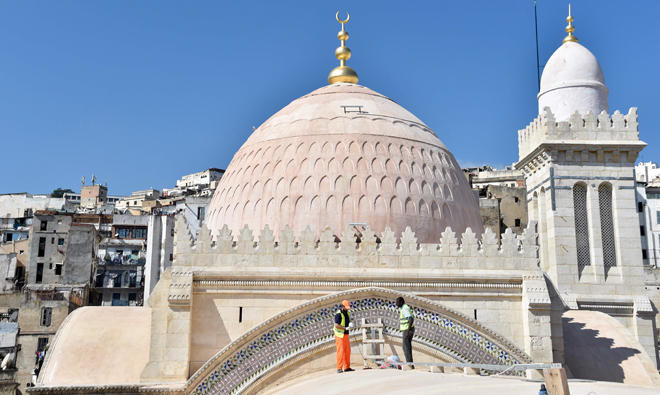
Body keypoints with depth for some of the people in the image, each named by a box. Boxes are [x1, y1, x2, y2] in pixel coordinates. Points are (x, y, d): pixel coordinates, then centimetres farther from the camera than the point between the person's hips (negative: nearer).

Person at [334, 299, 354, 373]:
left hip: (345, 335, 8)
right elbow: (336, 325, -23)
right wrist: (346, 328, -26)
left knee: (347, 350, 9)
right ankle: (339, 368, -6)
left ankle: (346, 367, 18)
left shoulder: (348, 313, 9)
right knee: (340, 351, -10)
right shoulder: (338, 314, -16)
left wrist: (350, 325, -3)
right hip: (339, 335, -8)